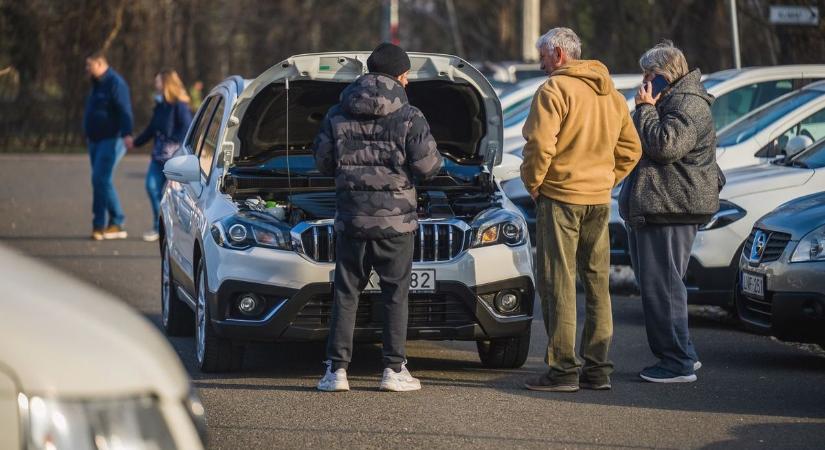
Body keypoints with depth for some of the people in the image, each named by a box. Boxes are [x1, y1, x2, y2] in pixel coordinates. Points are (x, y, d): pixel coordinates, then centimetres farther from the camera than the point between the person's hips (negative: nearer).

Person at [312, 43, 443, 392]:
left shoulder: (337, 115, 3)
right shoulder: (408, 118, -7)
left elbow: (323, 163, 9)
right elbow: (427, 167, -7)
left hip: (351, 218, 3)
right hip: (395, 219, -2)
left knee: (346, 293, 7)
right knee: (396, 295, 6)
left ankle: (336, 369, 3)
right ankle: (394, 370, 5)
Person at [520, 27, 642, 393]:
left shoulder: (554, 89, -11)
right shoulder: (611, 94, 13)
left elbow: (540, 144, -20)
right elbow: (630, 149, 16)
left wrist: (532, 182, -6)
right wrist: (606, 181, 17)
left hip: (560, 197, -7)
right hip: (600, 200, 7)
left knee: (558, 283, -4)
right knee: (597, 283, 12)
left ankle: (563, 369, -6)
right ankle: (598, 368, 14)